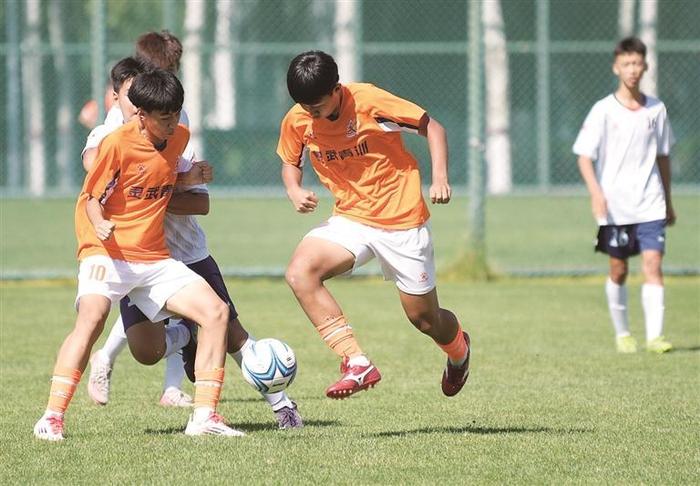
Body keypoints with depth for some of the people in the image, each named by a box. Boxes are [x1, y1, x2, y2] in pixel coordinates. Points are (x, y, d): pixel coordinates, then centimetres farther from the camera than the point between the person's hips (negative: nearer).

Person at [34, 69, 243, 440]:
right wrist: (101, 226, -26)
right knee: (92, 317, -31)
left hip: (154, 258, 6)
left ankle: (204, 416, -6)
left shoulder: (180, 138, 7)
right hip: (108, 253, -6)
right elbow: (93, 198, -9)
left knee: (216, 311, -8)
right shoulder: (117, 143, -12)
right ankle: (52, 417, -31)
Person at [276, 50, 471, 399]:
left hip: (401, 220, -4)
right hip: (349, 219, 4)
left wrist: (440, 178, -20)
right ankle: (356, 363, -26)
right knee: (300, 272, -25)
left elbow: (432, 127, -7)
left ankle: (458, 348, 43)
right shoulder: (296, 122, -6)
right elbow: (291, 163, 14)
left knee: (424, 319, 4)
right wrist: (294, 191, -8)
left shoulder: (370, 102, -18)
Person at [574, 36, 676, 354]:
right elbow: (584, 156, -5)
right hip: (614, 206, -1)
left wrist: (668, 203, 19)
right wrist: (596, 192, -21)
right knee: (619, 271, 7)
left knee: (653, 264, -11)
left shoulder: (656, 109, 5)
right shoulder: (603, 111, -4)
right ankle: (622, 334, 22)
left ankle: (655, 335, -15)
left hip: (650, 204, 1)